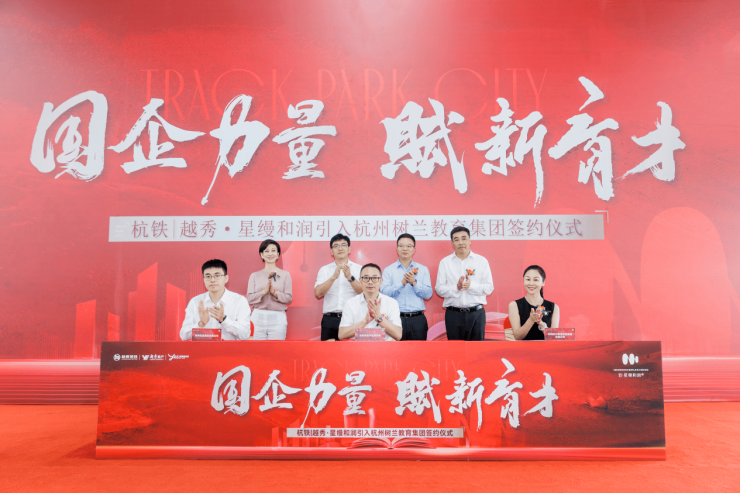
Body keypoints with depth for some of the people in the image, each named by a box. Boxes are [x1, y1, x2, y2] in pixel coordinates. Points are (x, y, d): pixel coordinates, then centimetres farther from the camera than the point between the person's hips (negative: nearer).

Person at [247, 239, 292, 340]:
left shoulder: (285, 274, 8)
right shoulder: (254, 275, 11)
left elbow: (289, 298, 2)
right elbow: (249, 298, 3)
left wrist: (274, 292, -13)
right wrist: (264, 292, -12)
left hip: (278, 318, -1)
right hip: (258, 317, 1)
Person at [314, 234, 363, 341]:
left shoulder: (358, 269, 8)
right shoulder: (324, 270, 12)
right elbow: (318, 293, -3)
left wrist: (350, 277, -19)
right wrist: (334, 277, -15)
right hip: (330, 319, 1)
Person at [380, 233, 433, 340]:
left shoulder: (423, 269, 11)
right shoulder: (388, 270, 7)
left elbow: (428, 294, 1)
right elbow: (384, 292, -7)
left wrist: (414, 282, -13)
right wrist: (402, 283, -18)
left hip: (417, 319, 1)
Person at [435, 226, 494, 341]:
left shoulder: (482, 261, 6)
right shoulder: (445, 262, 7)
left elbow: (489, 288, 1)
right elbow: (439, 289, 1)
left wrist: (471, 286, -16)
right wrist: (456, 288, -16)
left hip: (476, 313, 0)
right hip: (453, 314, 0)